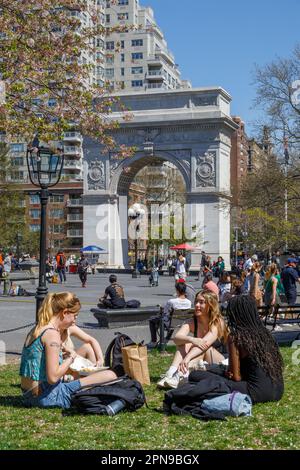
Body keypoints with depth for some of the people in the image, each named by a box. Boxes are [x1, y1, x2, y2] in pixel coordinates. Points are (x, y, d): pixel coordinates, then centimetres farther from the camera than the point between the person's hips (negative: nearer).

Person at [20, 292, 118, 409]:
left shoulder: (37, 329, 11)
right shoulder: (52, 334, -18)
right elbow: (53, 377, -22)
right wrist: (71, 358, -8)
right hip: (47, 397, -10)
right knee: (110, 375, -13)